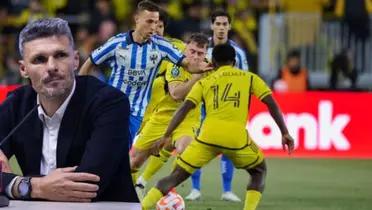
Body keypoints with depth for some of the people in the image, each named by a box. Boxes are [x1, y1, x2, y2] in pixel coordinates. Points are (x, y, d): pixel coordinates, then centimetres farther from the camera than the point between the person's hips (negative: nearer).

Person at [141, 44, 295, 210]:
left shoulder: (204, 82, 19)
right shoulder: (250, 78, 18)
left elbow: (184, 109, 8)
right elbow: (272, 104, 10)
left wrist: (166, 136, 6)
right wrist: (285, 133, 11)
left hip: (208, 136, 1)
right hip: (237, 137, -1)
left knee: (177, 176, 10)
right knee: (259, 171, 26)